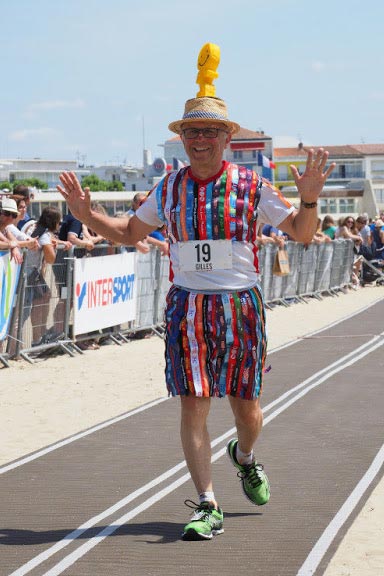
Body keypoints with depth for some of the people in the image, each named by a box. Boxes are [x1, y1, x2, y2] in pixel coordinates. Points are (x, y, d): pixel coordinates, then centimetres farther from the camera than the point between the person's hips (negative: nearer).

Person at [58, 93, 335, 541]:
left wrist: (309, 199, -15)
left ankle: (244, 457, 42)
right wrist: (86, 214, 4)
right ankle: (207, 507, -1)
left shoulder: (252, 186, 0)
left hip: (241, 306, -1)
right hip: (187, 307, 1)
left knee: (246, 406, 7)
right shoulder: (169, 189, 6)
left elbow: (301, 233, 4)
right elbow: (129, 232, 19)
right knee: (193, 405, -7)